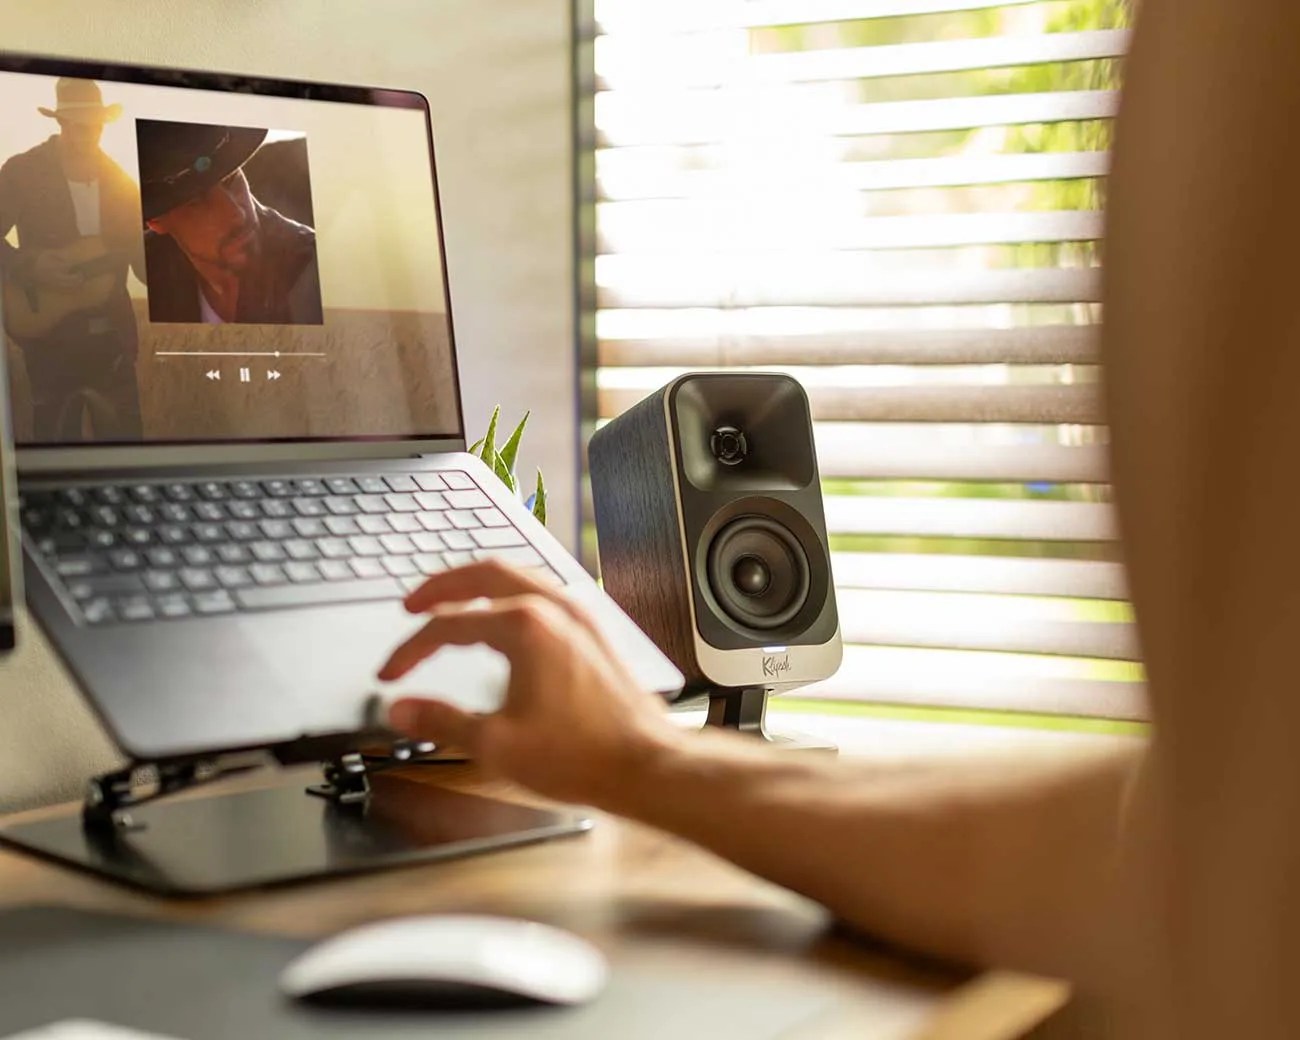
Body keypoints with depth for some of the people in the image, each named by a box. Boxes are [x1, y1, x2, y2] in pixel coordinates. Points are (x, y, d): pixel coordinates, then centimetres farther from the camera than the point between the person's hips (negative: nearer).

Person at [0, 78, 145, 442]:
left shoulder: (119, 180, 7)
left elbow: (142, 257, 8)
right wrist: (30, 267, -21)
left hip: (112, 335, 3)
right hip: (50, 336, -3)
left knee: (126, 437, 4)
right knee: (56, 443, 5)